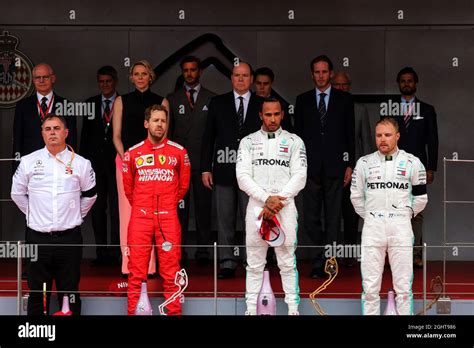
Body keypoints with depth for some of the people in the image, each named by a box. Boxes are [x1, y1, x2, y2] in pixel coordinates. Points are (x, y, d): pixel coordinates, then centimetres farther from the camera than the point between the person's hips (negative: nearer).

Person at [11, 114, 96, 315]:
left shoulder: (81, 164, 1)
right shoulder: (29, 162, 2)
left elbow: (89, 196, 14)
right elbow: (17, 194, 13)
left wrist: (76, 216, 9)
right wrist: (33, 214, 9)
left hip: (69, 238, 0)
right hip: (37, 237, 1)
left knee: (70, 292, 6)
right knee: (37, 293, 7)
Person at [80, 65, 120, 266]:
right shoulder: (91, 103, 11)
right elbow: (85, 133, 12)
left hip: (118, 163, -3)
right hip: (96, 163, 3)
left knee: (117, 209, -4)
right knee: (97, 209, 5)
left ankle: (114, 253, 1)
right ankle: (101, 253, 11)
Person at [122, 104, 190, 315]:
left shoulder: (179, 152, 6)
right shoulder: (133, 153, 6)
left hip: (168, 218, 0)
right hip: (140, 218, 0)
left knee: (171, 273, 0)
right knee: (137, 273, 0)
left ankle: (174, 312, 6)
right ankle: (133, 311, 6)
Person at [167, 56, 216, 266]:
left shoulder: (212, 99, 8)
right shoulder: (172, 99, 11)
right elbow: (167, 131, 10)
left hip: (203, 161, -1)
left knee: (203, 205, 1)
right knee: (179, 207, 1)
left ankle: (203, 250, 6)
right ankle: (178, 249, 7)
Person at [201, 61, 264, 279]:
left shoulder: (262, 105, 7)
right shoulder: (218, 103, 9)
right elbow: (208, 137, 8)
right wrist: (205, 168, 1)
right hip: (224, 171, 1)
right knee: (225, 220, 3)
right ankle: (227, 264, 8)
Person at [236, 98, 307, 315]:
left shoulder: (294, 142, 6)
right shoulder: (248, 142, 8)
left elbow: (299, 177, -2)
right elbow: (243, 177, -2)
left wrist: (278, 201, -12)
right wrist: (267, 199, -14)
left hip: (285, 207, -1)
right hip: (256, 207, 1)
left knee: (287, 262, 1)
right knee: (254, 263, 5)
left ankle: (293, 308, 5)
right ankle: (251, 308, 10)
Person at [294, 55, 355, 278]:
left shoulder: (344, 99, 7)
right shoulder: (302, 100, 11)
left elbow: (350, 134, 6)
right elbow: (298, 134, 10)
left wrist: (349, 165, 0)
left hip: (335, 167, -1)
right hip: (311, 168, 1)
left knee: (333, 218, 0)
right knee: (310, 220, -1)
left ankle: (321, 264, 6)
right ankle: (328, 255, 18)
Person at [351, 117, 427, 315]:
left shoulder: (412, 163, 2)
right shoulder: (365, 163, 5)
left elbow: (420, 198, 9)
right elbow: (356, 196, 13)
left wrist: (405, 215, 10)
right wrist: (370, 217, 11)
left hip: (401, 228, -1)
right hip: (372, 228, 1)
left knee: (403, 287, 1)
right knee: (370, 286, 2)